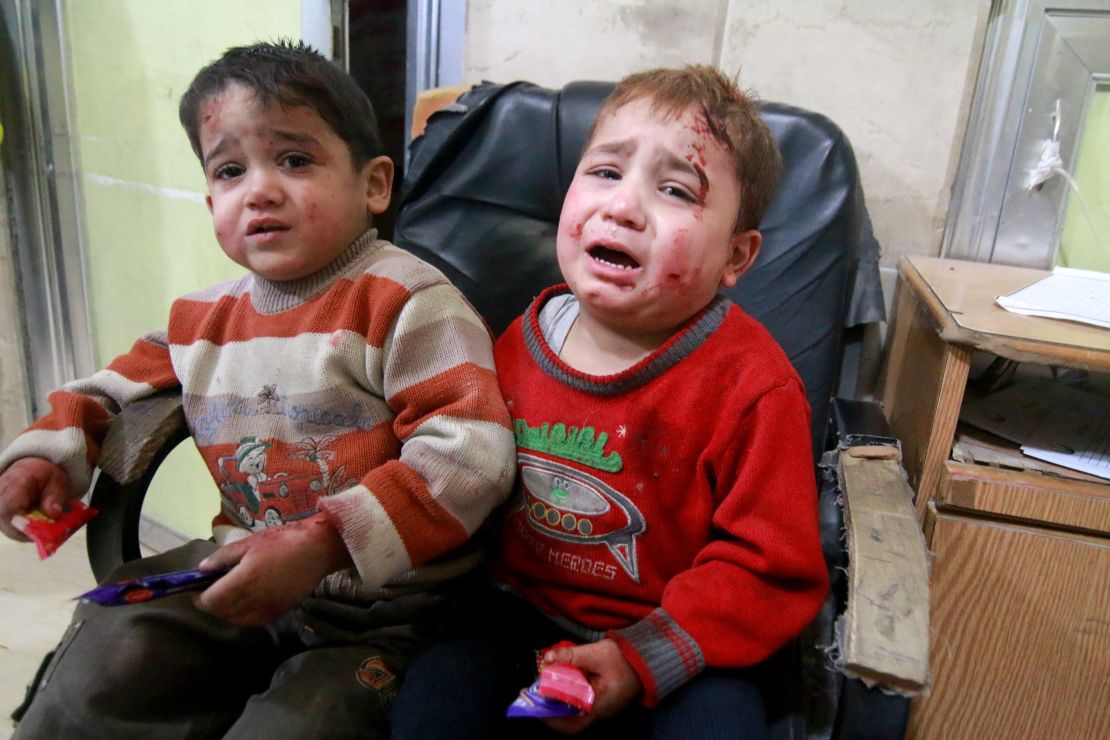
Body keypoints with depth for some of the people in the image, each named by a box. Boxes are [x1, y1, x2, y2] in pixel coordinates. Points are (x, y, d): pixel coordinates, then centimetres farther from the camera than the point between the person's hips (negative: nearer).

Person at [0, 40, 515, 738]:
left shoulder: (406, 300, -15)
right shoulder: (204, 318, 8)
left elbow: (471, 453, -25)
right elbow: (116, 386, 27)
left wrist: (324, 542, -29)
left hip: (385, 605, -5)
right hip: (244, 572, 6)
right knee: (104, 667, -7)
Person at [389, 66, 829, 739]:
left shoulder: (751, 386, -19)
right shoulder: (522, 342, -4)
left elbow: (770, 567, -14)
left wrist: (642, 659, -20)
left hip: (675, 639, -2)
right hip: (524, 606, 3)